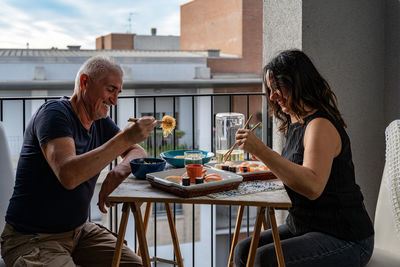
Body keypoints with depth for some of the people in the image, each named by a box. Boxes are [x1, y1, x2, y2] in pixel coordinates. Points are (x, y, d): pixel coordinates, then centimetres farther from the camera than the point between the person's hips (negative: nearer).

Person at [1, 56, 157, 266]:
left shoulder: (100, 121, 8)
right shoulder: (54, 113, -17)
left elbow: (138, 153, 9)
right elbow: (68, 175, -33)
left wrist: (119, 171, -15)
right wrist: (125, 138, -34)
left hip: (79, 231, 7)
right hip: (31, 239, -7)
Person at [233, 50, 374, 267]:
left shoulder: (321, 125, -20)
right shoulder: (295, 123, 11)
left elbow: (312, 187, -34)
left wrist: (262, 150, -36)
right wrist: (261, 157, 10)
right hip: (302, 227, 9)